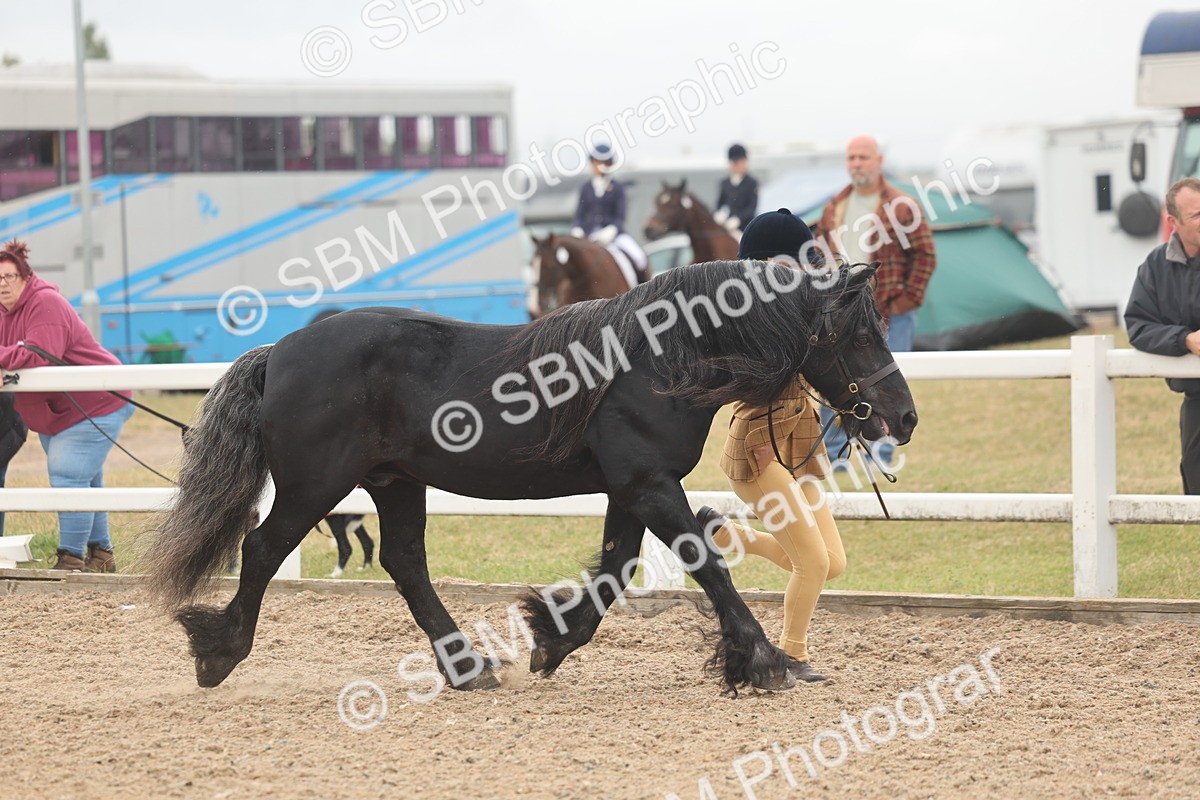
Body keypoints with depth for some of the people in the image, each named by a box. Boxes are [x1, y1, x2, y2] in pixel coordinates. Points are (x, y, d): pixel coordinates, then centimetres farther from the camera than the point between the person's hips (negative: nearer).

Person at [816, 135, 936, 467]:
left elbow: (925, 256, -5)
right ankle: (831, 453, 12)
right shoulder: (835, 209, 12)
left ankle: (880, 456, 7)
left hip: (889, 315, -5)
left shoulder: (901, 206, -4)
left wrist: (907, 299, -9)